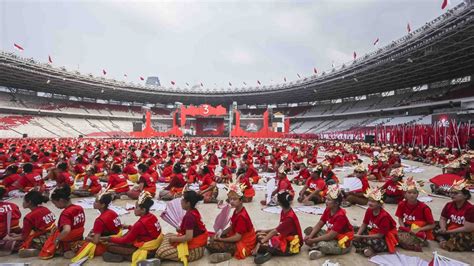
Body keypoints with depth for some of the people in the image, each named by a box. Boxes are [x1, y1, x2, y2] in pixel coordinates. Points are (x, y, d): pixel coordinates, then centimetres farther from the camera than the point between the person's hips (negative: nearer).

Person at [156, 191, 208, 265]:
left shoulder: (189, 216, -25)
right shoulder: (194, 211, 2)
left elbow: (188, 237, -29)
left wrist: (174, 239, -15)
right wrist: (181, 229, 4)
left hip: (194, 250, -10)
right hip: (196, 242, 10)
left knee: (161, 253, -13)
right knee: (168, 236, 17)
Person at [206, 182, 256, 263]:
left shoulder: (241, 216, -27)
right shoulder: (237, 211, 2)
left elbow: (237, 237, -27)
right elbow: (232, 227, 9)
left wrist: (220, 239, -19)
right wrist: (220, 234, -5)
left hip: (243, 244, -10)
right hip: (237, 237, 10)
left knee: (210, 245, -17)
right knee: (213, 237, 10)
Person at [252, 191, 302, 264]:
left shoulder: (289, 218, -27)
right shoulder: (284, 211, 0)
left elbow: (274, 231, -29)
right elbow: (278, 228, 10)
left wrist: (260, 243, -28)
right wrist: (265, 231, 1)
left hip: (292, 245, -9)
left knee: (262, 244, -32)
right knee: (259, 235, -1)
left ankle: (268, 252, -2)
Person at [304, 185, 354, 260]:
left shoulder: (340, 216, -28)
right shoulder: (328, 210, -4)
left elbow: (331, 235, -29)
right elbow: (319, 224, 0)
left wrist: (313, 240, -26)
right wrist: (310, 236, -16)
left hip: (342, 243, -8)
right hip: (330, 235, 8)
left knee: (322, 245, -36)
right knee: (308, 230, -1)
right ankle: (317, 247, -17)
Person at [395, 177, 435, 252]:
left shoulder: (423, 207, -17)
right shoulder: (402, 204, -7)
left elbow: (432, 225, -9)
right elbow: (400, 219, 7)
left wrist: (418, 230, -20)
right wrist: (404, 229, -11)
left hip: (420, 232, -4)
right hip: (407, 229, 4)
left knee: (403, 239, -30)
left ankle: (420, 242, 0)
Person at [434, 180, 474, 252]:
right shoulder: (449, 205, -1)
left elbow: (468, 228, -22)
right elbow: (443, 219, 5)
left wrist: (448, 231, -20)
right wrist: (443, 228, -18)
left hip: (465, 235, -6)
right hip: (449, 231, 7)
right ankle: (442, 240, -21)